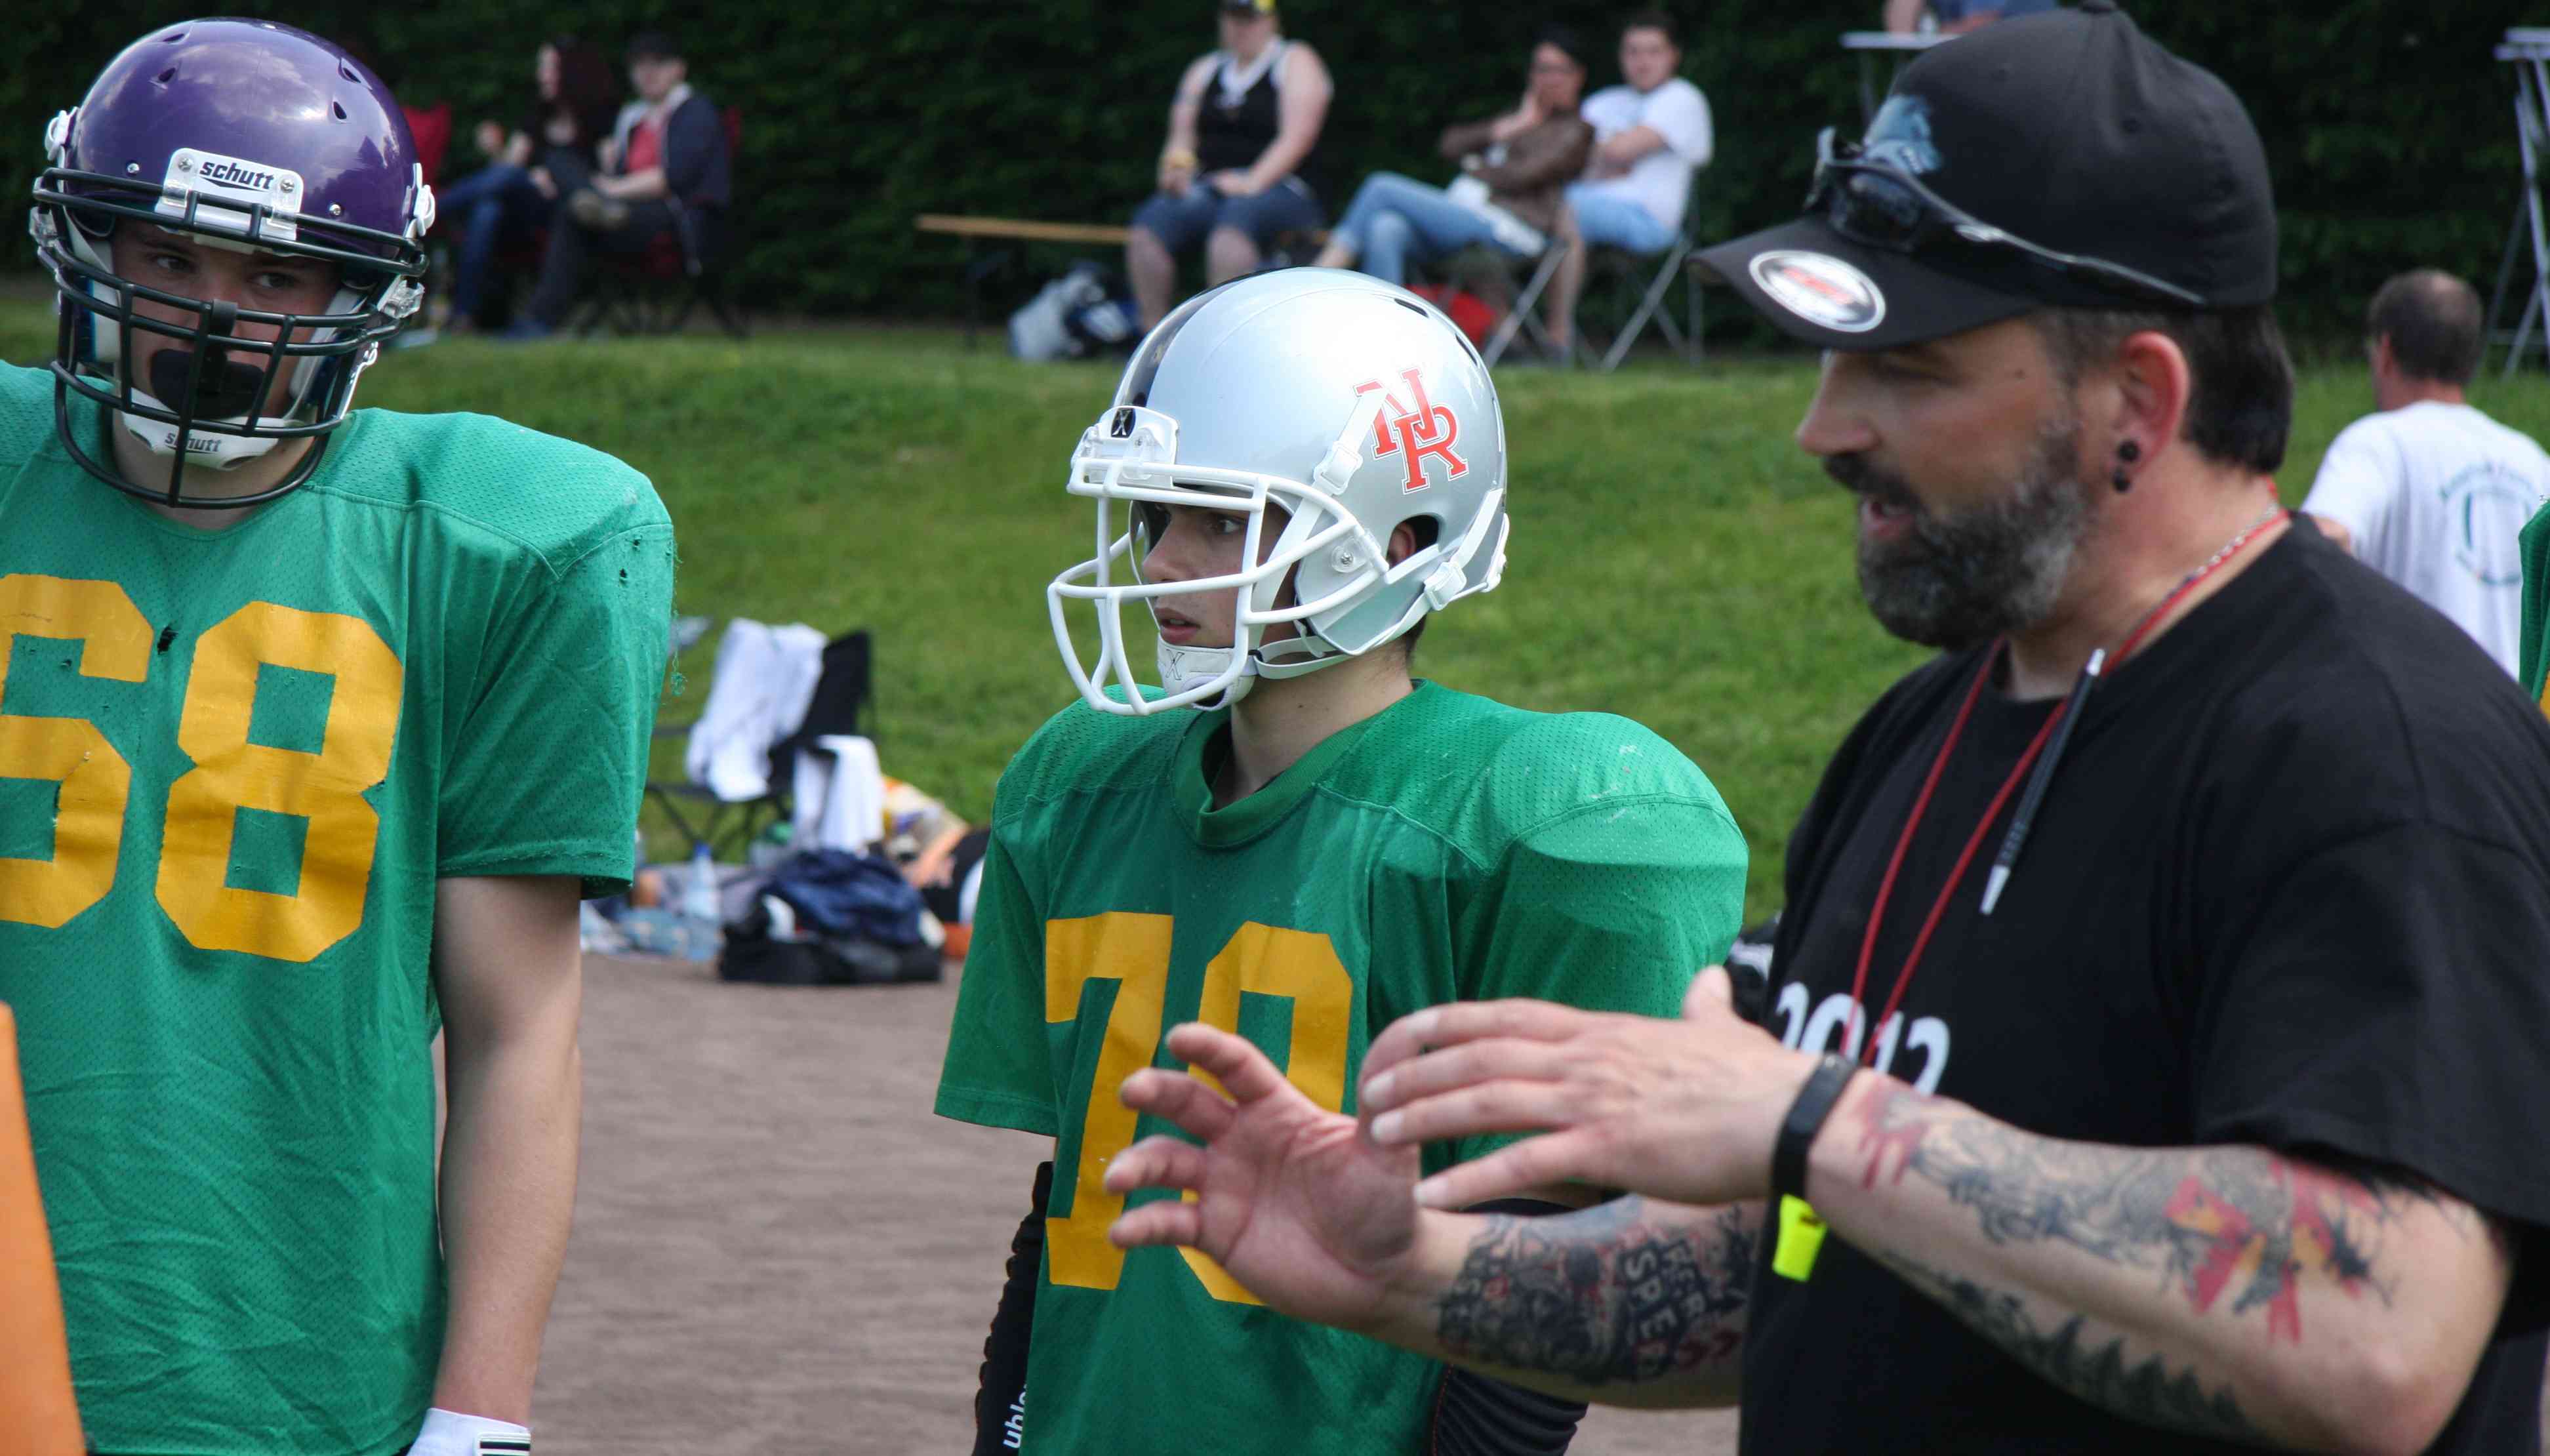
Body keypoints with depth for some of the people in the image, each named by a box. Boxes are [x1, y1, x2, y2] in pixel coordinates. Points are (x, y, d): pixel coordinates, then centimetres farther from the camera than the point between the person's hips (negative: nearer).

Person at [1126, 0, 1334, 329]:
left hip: (1279, 190, -5)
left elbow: (1297, 137, -7)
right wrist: (1177, 167, -9)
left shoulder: (1296, 63, 6)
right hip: (1210, 188, 5)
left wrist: (1252, 182, -20)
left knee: (1233, 219, -39)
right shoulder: (1204, 70, 22)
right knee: (1149, 223, -24)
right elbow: (1182, 136, 16)